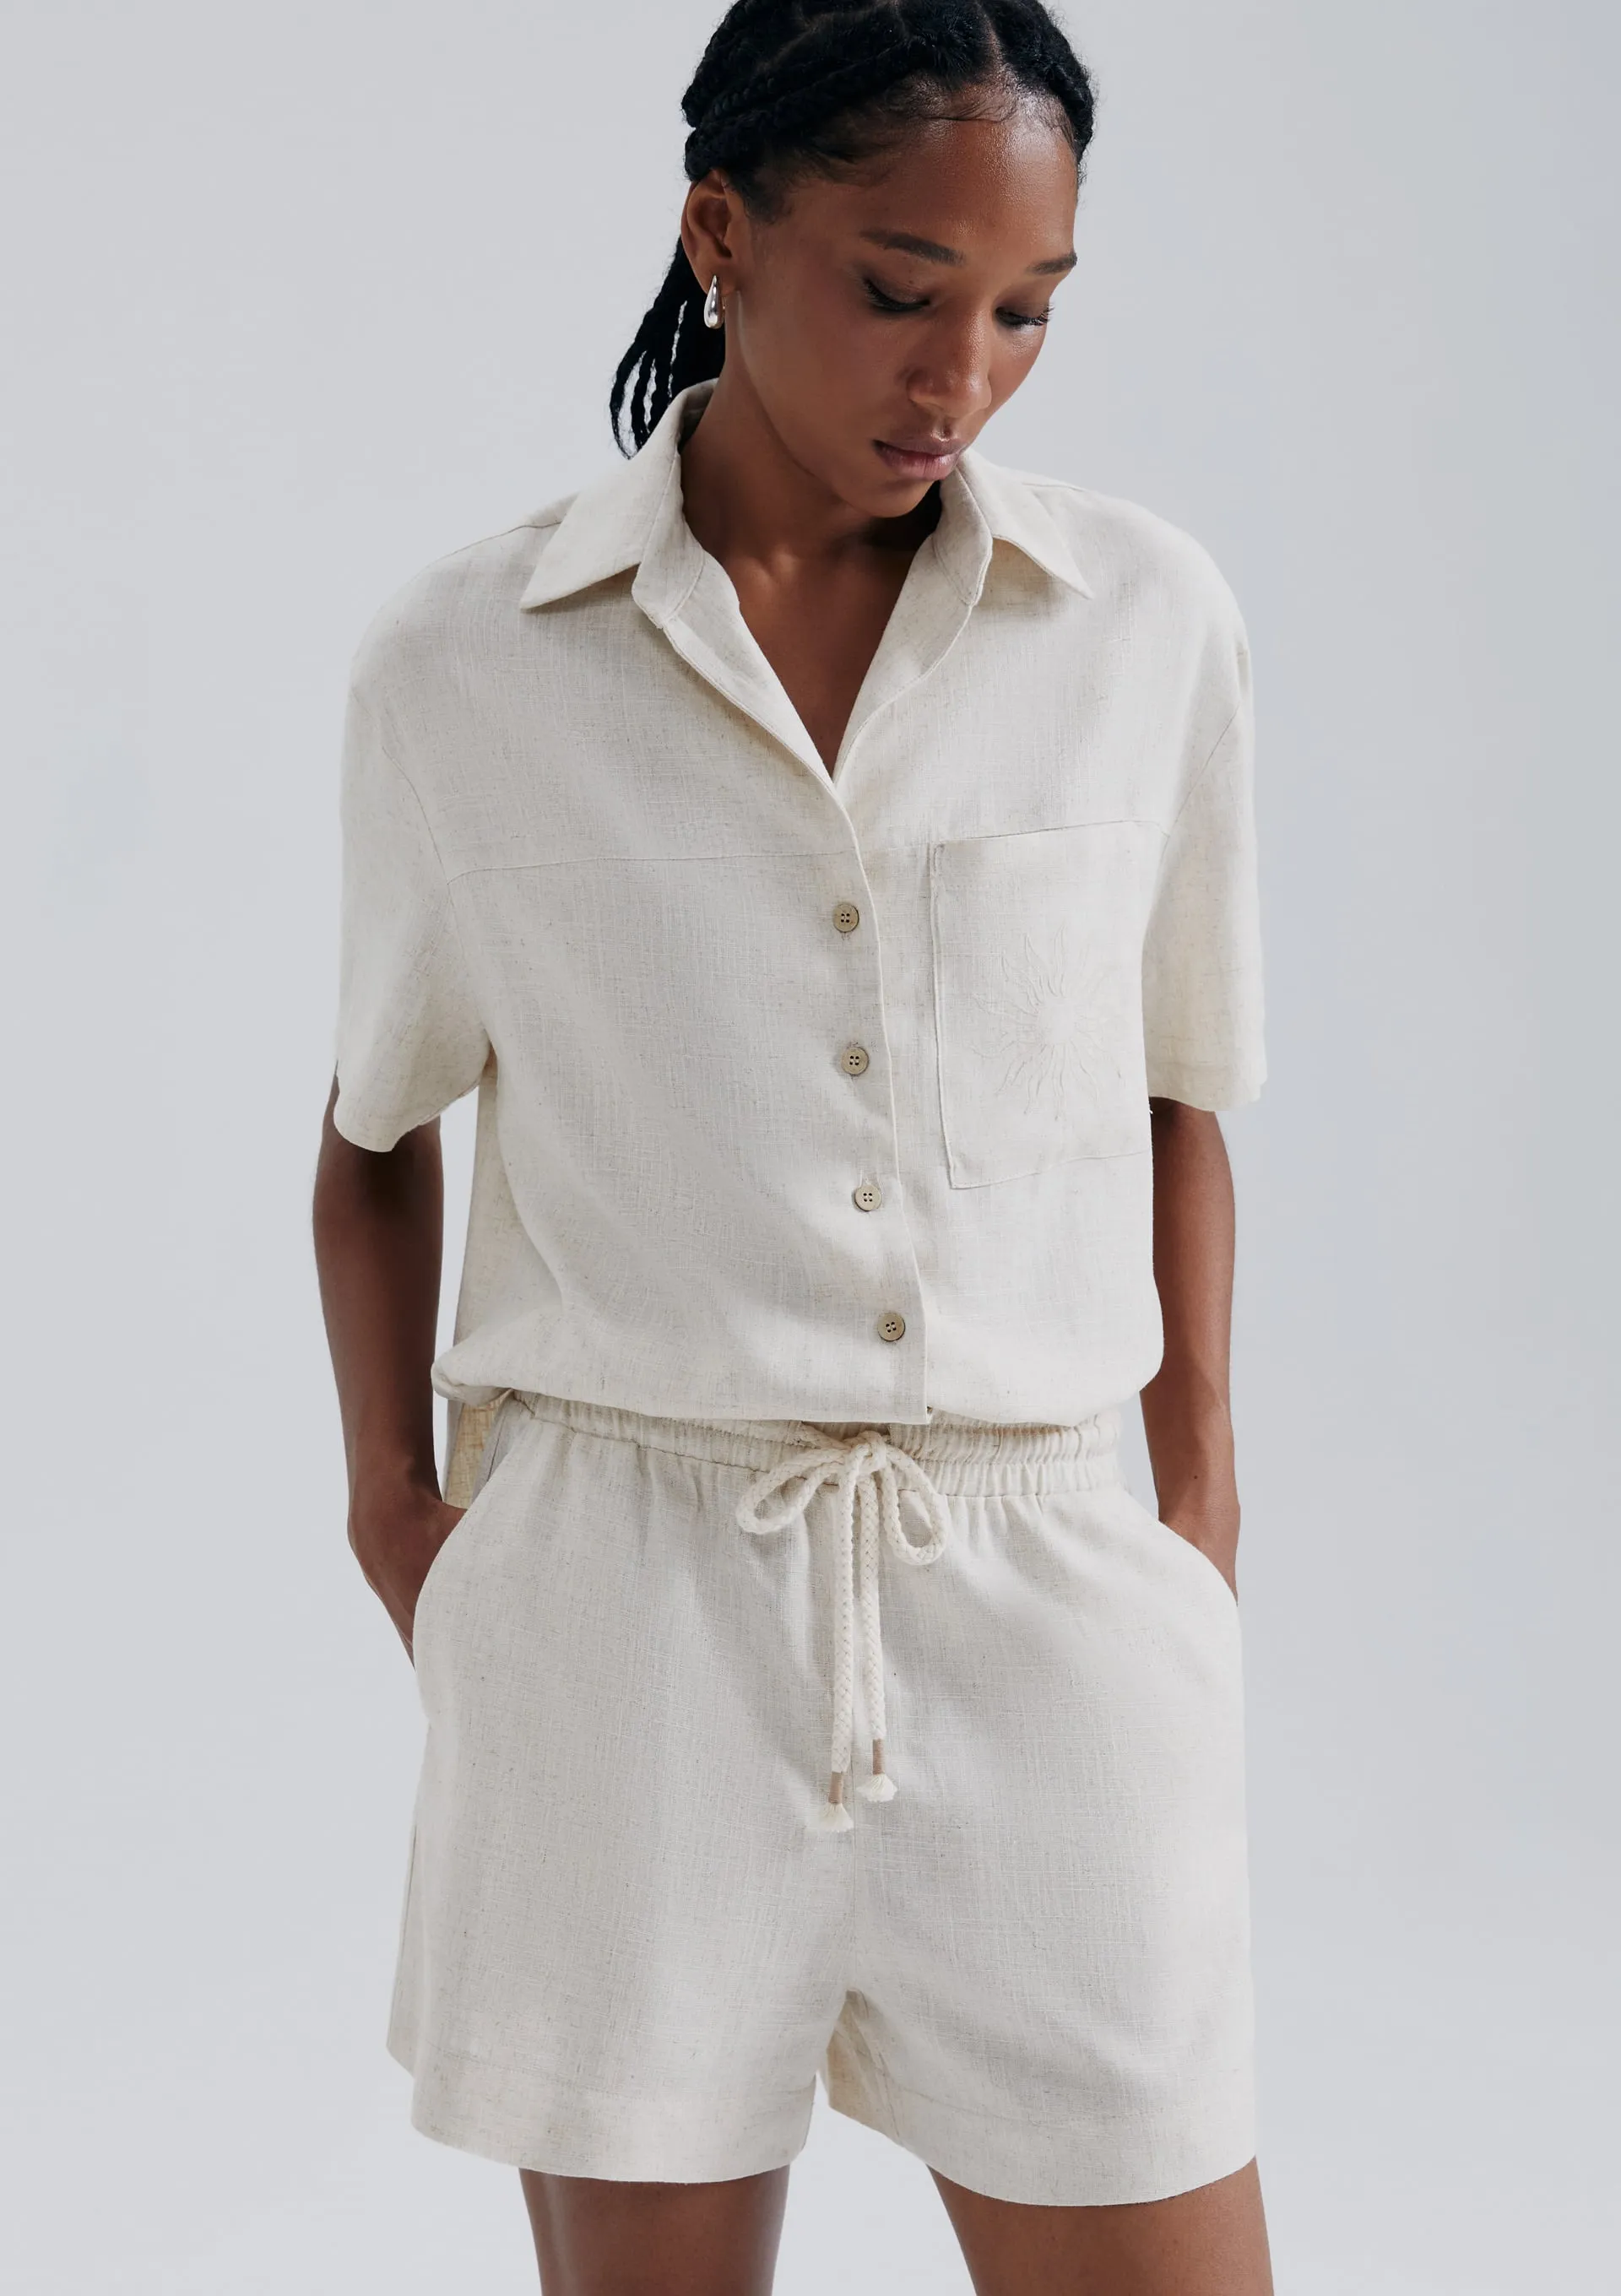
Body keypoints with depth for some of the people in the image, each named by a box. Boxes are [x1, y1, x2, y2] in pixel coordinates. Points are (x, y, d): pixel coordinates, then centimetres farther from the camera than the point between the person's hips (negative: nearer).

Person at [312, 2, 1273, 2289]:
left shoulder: (1151, 624, 2)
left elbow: (1173, 1098, 12)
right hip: (624, 1588, -1)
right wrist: (396, 1502, 5)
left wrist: (1200, 1510, 11)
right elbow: (379, 1126, 12)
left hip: (1040, 1588, 1)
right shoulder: (463, 666, -1)